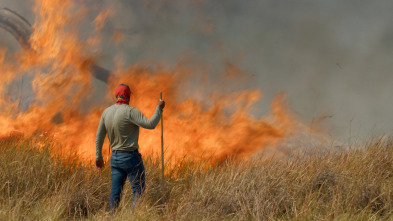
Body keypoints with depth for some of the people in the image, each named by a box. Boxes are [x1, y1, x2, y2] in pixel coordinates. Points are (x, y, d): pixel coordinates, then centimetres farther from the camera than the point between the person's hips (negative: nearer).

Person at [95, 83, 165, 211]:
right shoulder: (130, 111, -14)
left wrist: (98, 157, 18)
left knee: (115, 192, 9)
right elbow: (151, 124, -21)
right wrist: (159, 108, -8)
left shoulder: (106, 112, 5)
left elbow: (99, 136, 10)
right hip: (131, 157, -6)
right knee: (138, 191, 0)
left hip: (115, 158, 6)